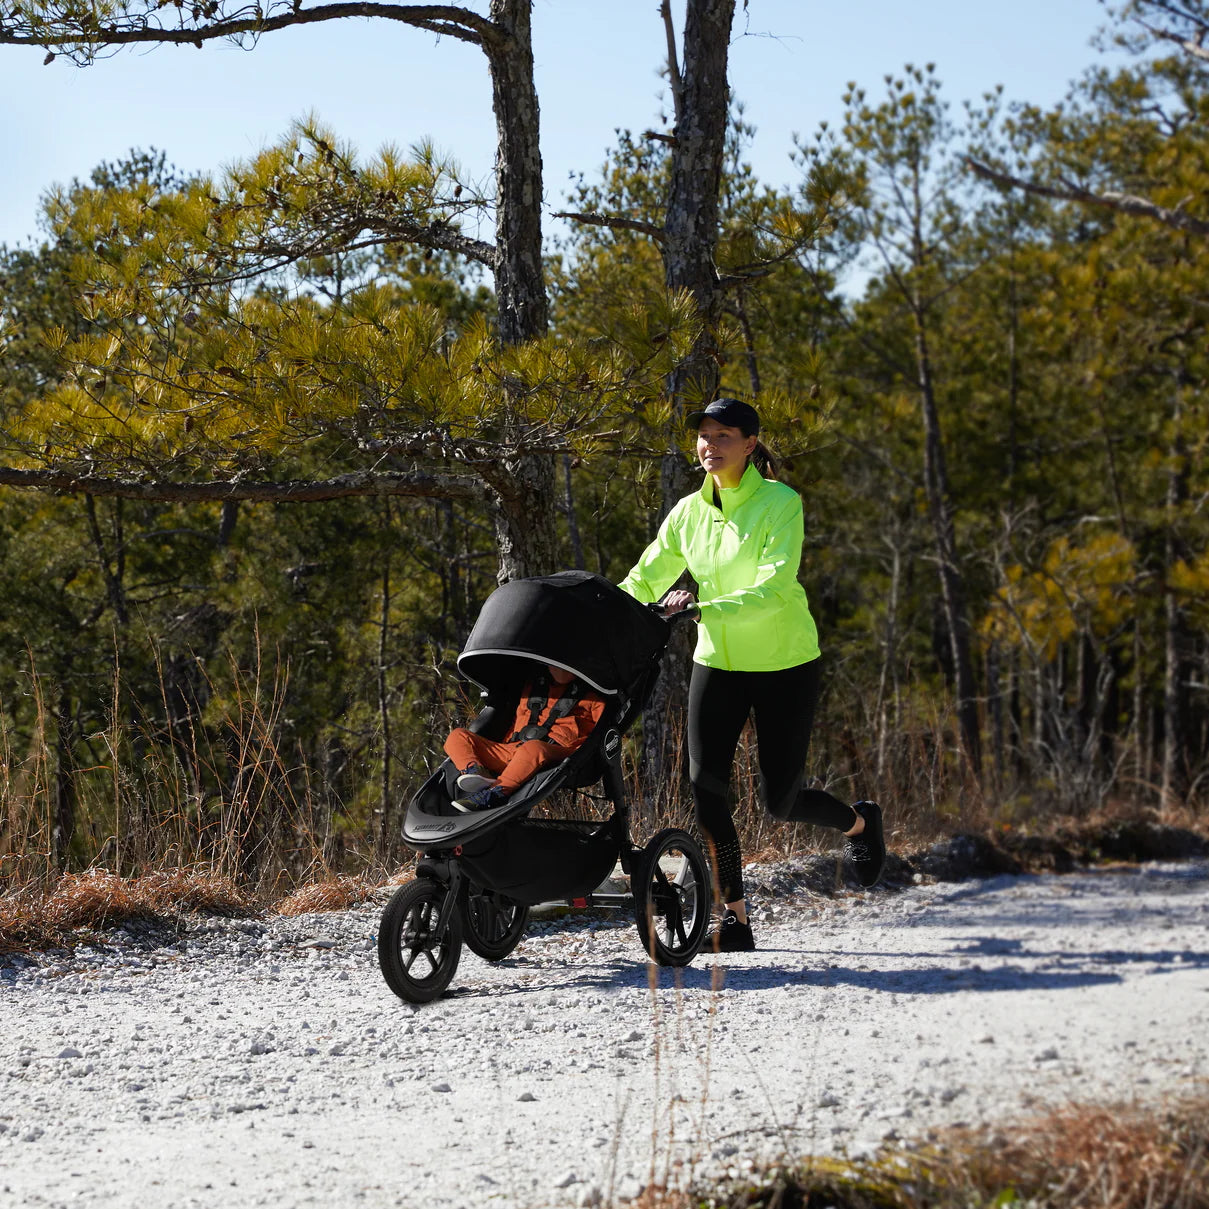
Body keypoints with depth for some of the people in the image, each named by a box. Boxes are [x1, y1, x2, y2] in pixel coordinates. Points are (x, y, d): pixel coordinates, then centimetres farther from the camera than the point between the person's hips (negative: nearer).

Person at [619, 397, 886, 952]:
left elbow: (772, 592, -25)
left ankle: (859, 822, 35)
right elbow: (643, 582, 3)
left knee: (780, 801, 0)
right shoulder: (689, 512, 1)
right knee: (705, 782, -13)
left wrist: (703, 609, -38)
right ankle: (734, 915, -2)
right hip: (718, 660, 4)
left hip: (784, 663, -4)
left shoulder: (780, 503, -15)